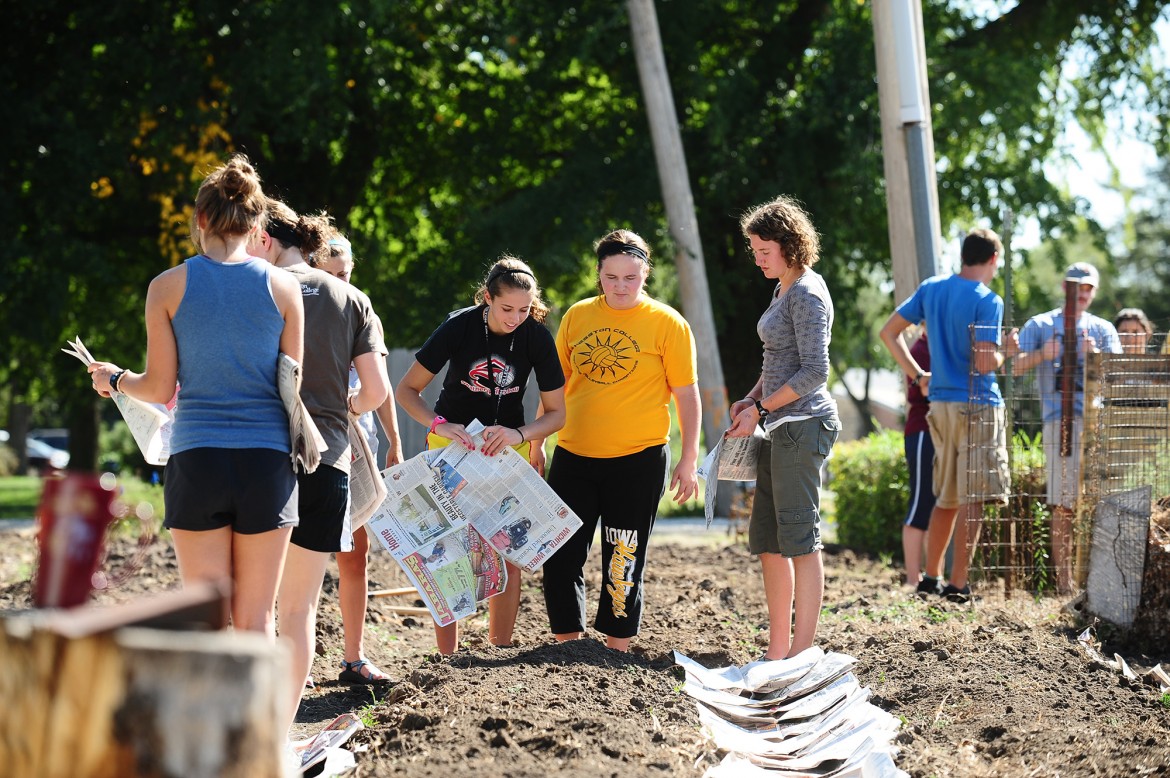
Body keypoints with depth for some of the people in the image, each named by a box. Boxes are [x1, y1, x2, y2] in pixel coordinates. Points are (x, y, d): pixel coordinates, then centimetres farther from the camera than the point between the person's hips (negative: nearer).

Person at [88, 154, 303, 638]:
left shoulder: (168, 287, 0)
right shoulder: (282, 286, 2)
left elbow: (159, 389, 1)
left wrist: (115, 380, 21)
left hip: (196, 458, -1)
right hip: (267, 461, 1)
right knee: (256, 622, 7)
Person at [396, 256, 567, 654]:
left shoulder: (536, 337, -13)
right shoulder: (460, 326, -18)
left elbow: (556, 412, -7)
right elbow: (407, 389, -12)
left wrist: (521, 435, -26)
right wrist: (439, 424, -29)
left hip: (509, 446, 2)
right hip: (453, 442, -2)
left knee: (507, 553, -2)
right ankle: (447, 658, -8)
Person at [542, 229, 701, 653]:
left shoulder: (667, 323, -4)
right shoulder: (576, 316, 6)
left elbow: (686, 394, -2)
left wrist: (688, 460, -5)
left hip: (637, 459, -4)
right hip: (573, 456, 4)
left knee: (623, 564, 3)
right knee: (560, 558, 4)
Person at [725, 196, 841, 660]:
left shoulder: (807, 294, -13)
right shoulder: (784, 290, 17)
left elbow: (815, 372, -18)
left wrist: (761, 409, -13)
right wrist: (750, 399, 12)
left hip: (802, 424, -10)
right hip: (780, 428, 10)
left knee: (799, 538, -8)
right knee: (767, 540, 11)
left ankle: (802, 652, -5)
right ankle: (777, 649, 16)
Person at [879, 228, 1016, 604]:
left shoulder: (931, 288, 7)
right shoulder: (987, 301, -13)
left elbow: (889, 332, 10)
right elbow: (984, 364, -19)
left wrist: (918, 375, 13)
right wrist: (1007, 351, 0)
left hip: (940, 404, 7)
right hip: (977, 406, -7)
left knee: (947, 498, 17)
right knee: (973, 498, -3)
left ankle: (931, 577, 20)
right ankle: (958, 584, -5)